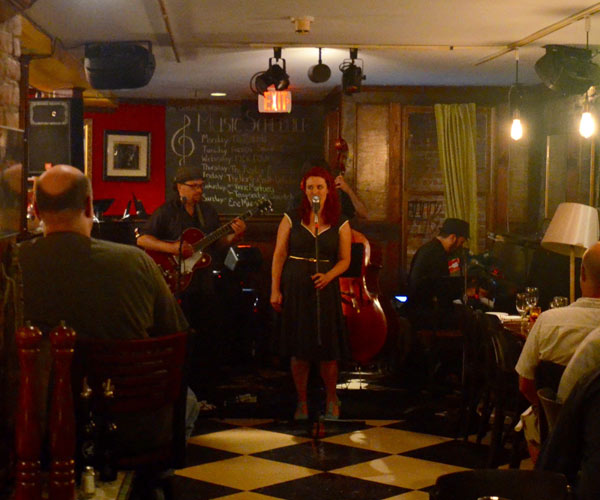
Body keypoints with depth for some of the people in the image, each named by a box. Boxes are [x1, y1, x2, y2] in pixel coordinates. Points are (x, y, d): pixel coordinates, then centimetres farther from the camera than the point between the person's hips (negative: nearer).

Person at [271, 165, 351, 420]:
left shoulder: (340, 224, 4)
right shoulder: (291, 219, 3)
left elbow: (345, 259, 4)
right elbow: (279, 255, 2)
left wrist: (328, 276, -15)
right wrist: (275, 290, -3)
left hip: (324, 289, 0)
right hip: (295, 288, 0)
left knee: (327, 349, 1)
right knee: (299, 349, 3)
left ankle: (331, 400, 22)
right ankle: (301, 403, 17)